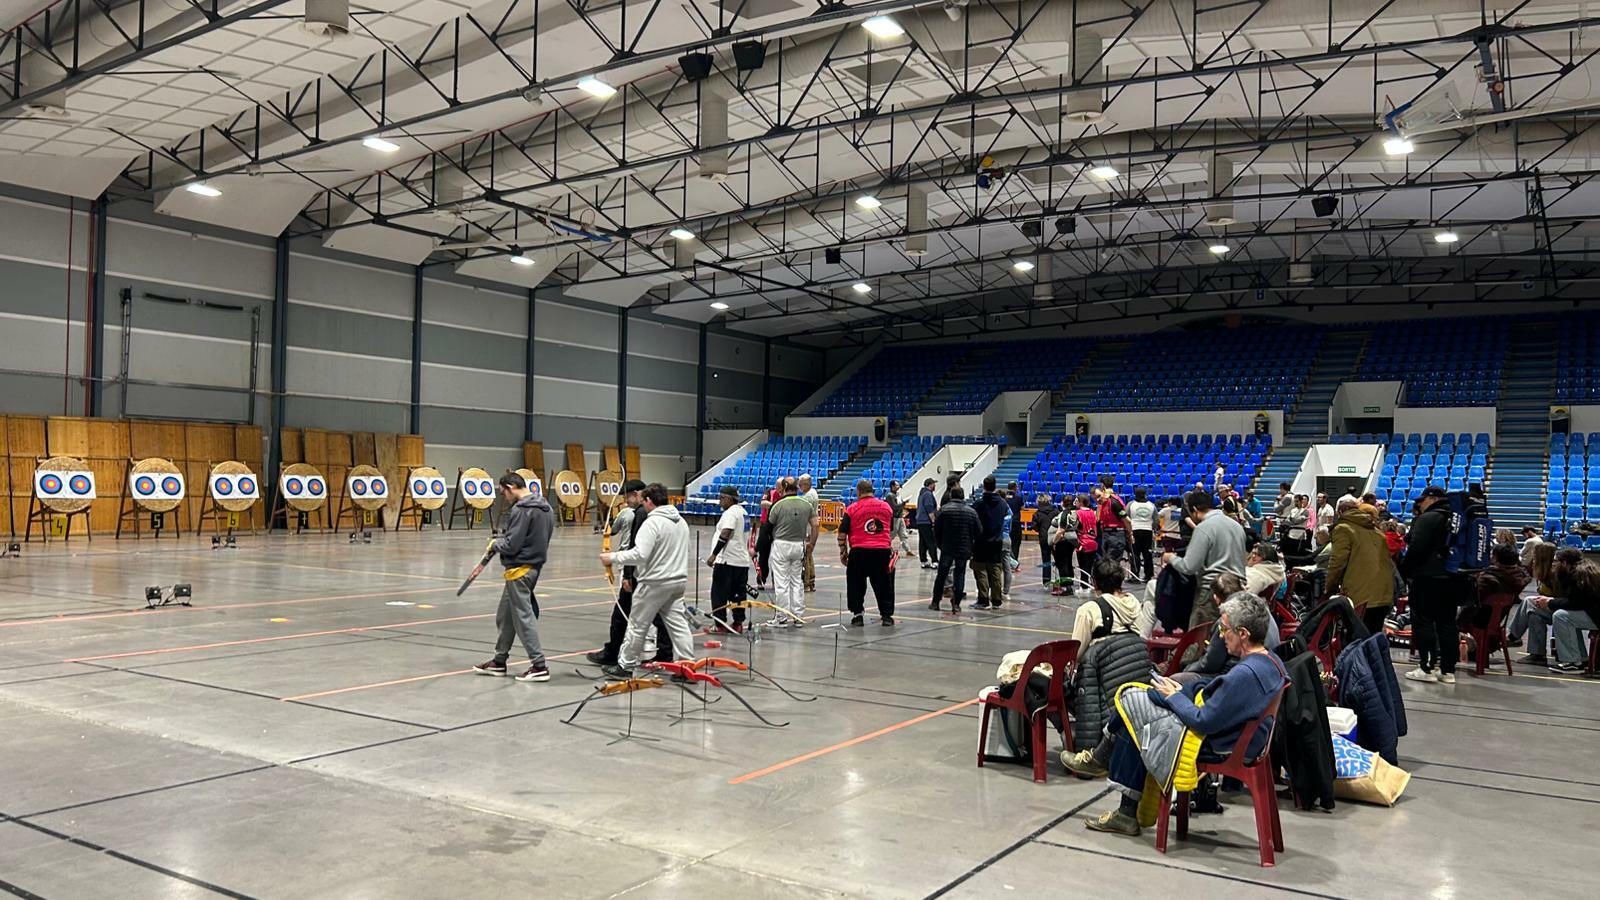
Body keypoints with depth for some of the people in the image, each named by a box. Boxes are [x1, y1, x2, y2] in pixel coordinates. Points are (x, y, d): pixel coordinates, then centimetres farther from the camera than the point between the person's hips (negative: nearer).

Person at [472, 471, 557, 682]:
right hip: (534, 565, 10)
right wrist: (502, 541, 13)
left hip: (519, 569, -10)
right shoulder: (545, 507, 10)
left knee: (524, 617, -4)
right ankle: (499, 661, 26)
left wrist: (495, 544, 0)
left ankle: (539, 666, -2)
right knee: (505, 617, 18)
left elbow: (511, 545, -21)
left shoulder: (521, 510, -18)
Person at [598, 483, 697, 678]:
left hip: (654, 583, -7)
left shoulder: (652, 523, -17)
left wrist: (613, 557, -15)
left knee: (637, 624, 5)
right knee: (678, 623, 9)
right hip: (679, 581, 8)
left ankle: (625, 665, 15)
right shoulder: (681, 521, 10)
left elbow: (639, 554, -25)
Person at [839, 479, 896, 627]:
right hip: (882, 551, 2)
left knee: (856, 585, 12)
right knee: (884, 585, 11)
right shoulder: (886, 506, 9)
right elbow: (892, 530, 20)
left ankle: (857, 614, 12)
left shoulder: (851, 509, 0)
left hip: (859, 551, -2)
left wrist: (843, 552, 11)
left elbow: (842, 533, -1)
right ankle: (887, 615, 13)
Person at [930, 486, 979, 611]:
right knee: (960, 575, 6)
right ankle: (956, 604, 0)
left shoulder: (944, 509, -6)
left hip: (947, 549, -1)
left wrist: (940, 544, 11)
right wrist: (972, 548, 11)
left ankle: (935, 602, 14)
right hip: (964, 549, 1)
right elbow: (978, 532, 2)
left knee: (941, 575, 9)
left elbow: (937, 530, -3)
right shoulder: (972, 512, 1)